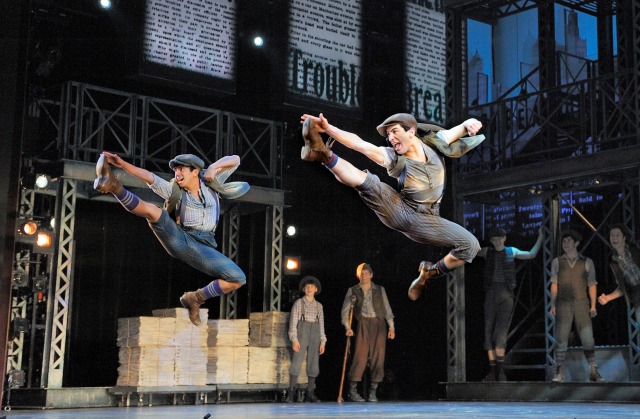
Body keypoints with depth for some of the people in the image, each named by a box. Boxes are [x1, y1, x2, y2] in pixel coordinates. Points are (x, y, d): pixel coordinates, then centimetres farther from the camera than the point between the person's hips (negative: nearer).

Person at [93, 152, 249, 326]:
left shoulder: (210, 182, 11)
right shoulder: (174, 189, 6)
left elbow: (235, 160, 13)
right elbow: (148, 176, -4)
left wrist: (214, 167, -3)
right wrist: (122, 164, -15)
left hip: (202, 247, 1)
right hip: (179, 240, -1)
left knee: (238, 279, -15)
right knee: (152, 210, -25)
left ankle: (195, 298, 0)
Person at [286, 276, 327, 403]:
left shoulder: (319, 305, 15)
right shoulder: (298, 303, 5)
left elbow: (321, 324, 15)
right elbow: (293, 322, 0)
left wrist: (322, 341, 7)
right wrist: (294, 339, -10)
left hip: (315, 335, 4)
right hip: (302, 332, -4)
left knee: (314, 365, 2)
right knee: (296, 362, -10)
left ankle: (310, 393, 8)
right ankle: (291, 393, -9)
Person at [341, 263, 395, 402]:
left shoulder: (380, 290, 11)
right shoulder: (353, 291, 8)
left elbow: (387, 309, 11)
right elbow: (345, 310, 4)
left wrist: (391, 327, 3)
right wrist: (347, 327, -10)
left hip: (378, 324, 2)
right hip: (363, 324, -2)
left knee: (378, 356, -3)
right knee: (360, 355, -12)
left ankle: (373, 391, 3)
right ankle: (352, 390, -5)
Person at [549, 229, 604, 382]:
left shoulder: (587, 262, 4)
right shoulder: (557, 262, 6)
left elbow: (592, 285, 4)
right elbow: (554, 285, 5)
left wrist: (593, 306, -7)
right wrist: (552, 305, -5)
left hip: (581, 304, 0)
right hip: (563, 305, 0)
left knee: (588, 338, -9)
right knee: (561, 339, -5)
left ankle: (593, 372, -1)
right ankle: (559, 373, 1)